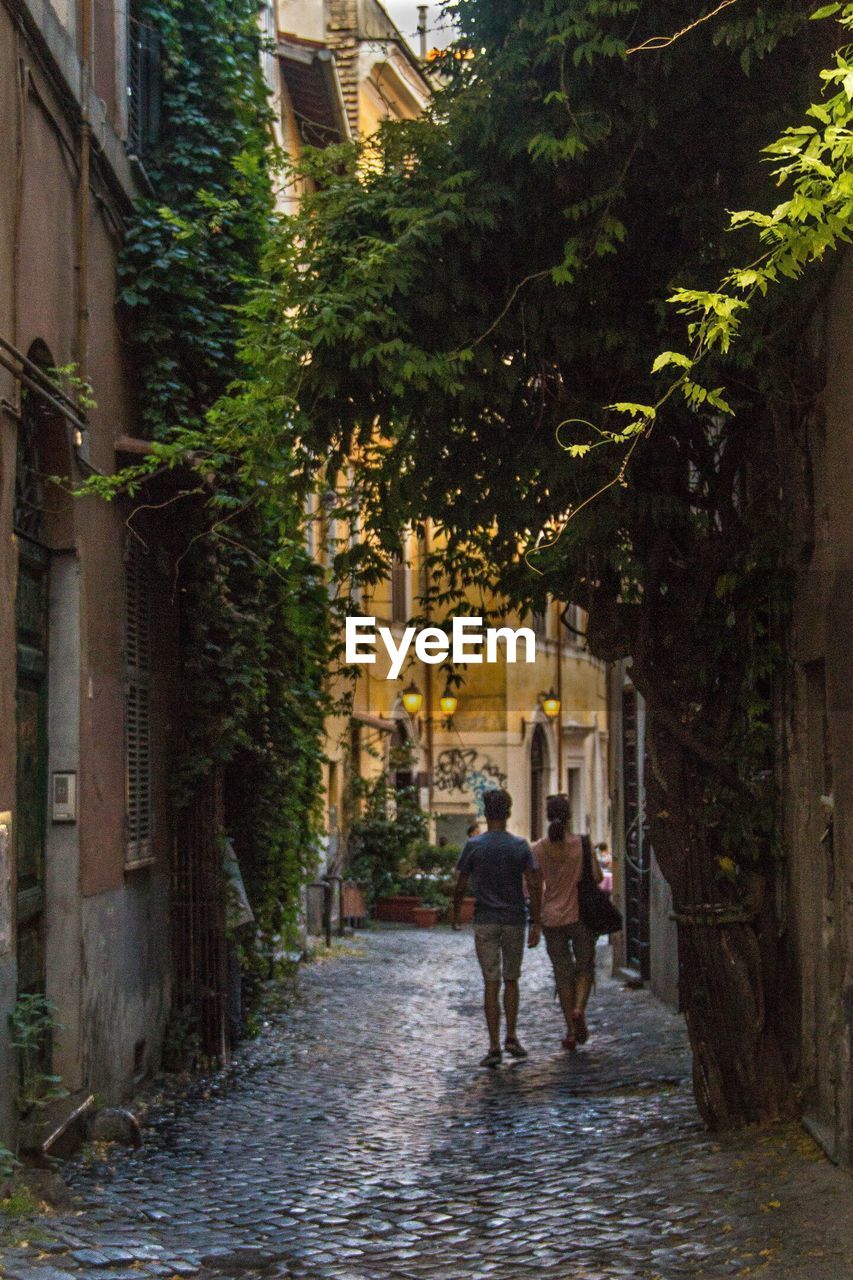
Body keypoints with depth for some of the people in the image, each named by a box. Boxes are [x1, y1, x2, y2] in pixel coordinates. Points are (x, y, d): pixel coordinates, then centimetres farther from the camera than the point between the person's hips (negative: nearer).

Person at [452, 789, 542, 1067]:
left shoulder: (473, 846, -4)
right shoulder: (520, 846, -2)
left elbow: (460, 885, 0)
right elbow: (534, 885, -6)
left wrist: (455, 914, 16)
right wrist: (535, 923, -1)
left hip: (485, 921, -1)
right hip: (514, 920, 1)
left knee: (491, 983, 0)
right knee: (511, 980, 16)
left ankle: (494, 1047, -4)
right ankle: (511, 1037, 11)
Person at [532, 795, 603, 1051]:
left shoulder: (539, 848, -4)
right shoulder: (581, 844, -9)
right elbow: (597, 877, -7)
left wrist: (536, 918, 10)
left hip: (552, 917, 1)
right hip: (580, 915, -1)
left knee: (562, 972, 9)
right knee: (585, 967, 15)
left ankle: (571, 1031, 8)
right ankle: (579, 1009, -11)